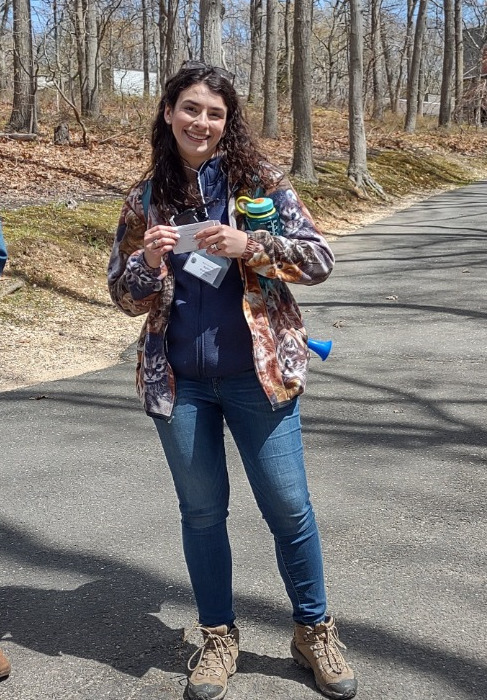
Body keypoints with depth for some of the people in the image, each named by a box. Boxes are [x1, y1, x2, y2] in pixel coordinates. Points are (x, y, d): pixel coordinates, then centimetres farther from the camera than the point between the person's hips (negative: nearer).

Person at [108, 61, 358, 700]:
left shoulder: (259, 180, -1)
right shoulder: (145, 198, 5)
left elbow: (319, 258, -5)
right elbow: (125, 296, 6)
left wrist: (249, 245, -20)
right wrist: (149, 259, -15)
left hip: (258, 373, -2)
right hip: (179, 381, 2)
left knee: (288, 507, 5)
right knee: (201, 510, 13)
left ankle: (314, 630, 28)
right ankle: (218, 636, 32)